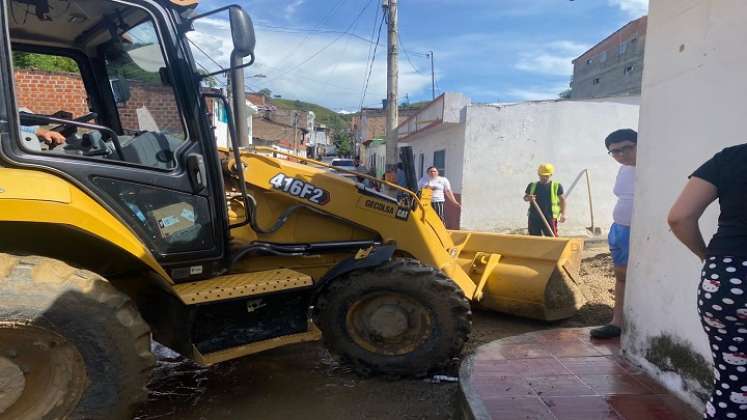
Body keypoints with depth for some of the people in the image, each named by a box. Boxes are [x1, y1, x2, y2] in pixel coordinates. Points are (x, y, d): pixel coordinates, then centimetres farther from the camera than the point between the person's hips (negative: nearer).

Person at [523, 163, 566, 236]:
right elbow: (525, 197, 12)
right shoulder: (532, 186, 10)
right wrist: (528, 198, -13)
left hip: (550, 217, -3)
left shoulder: (556, 186, 4)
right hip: (534, 217, 3)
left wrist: (563, 214, -4)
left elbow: (562, 200, 5)